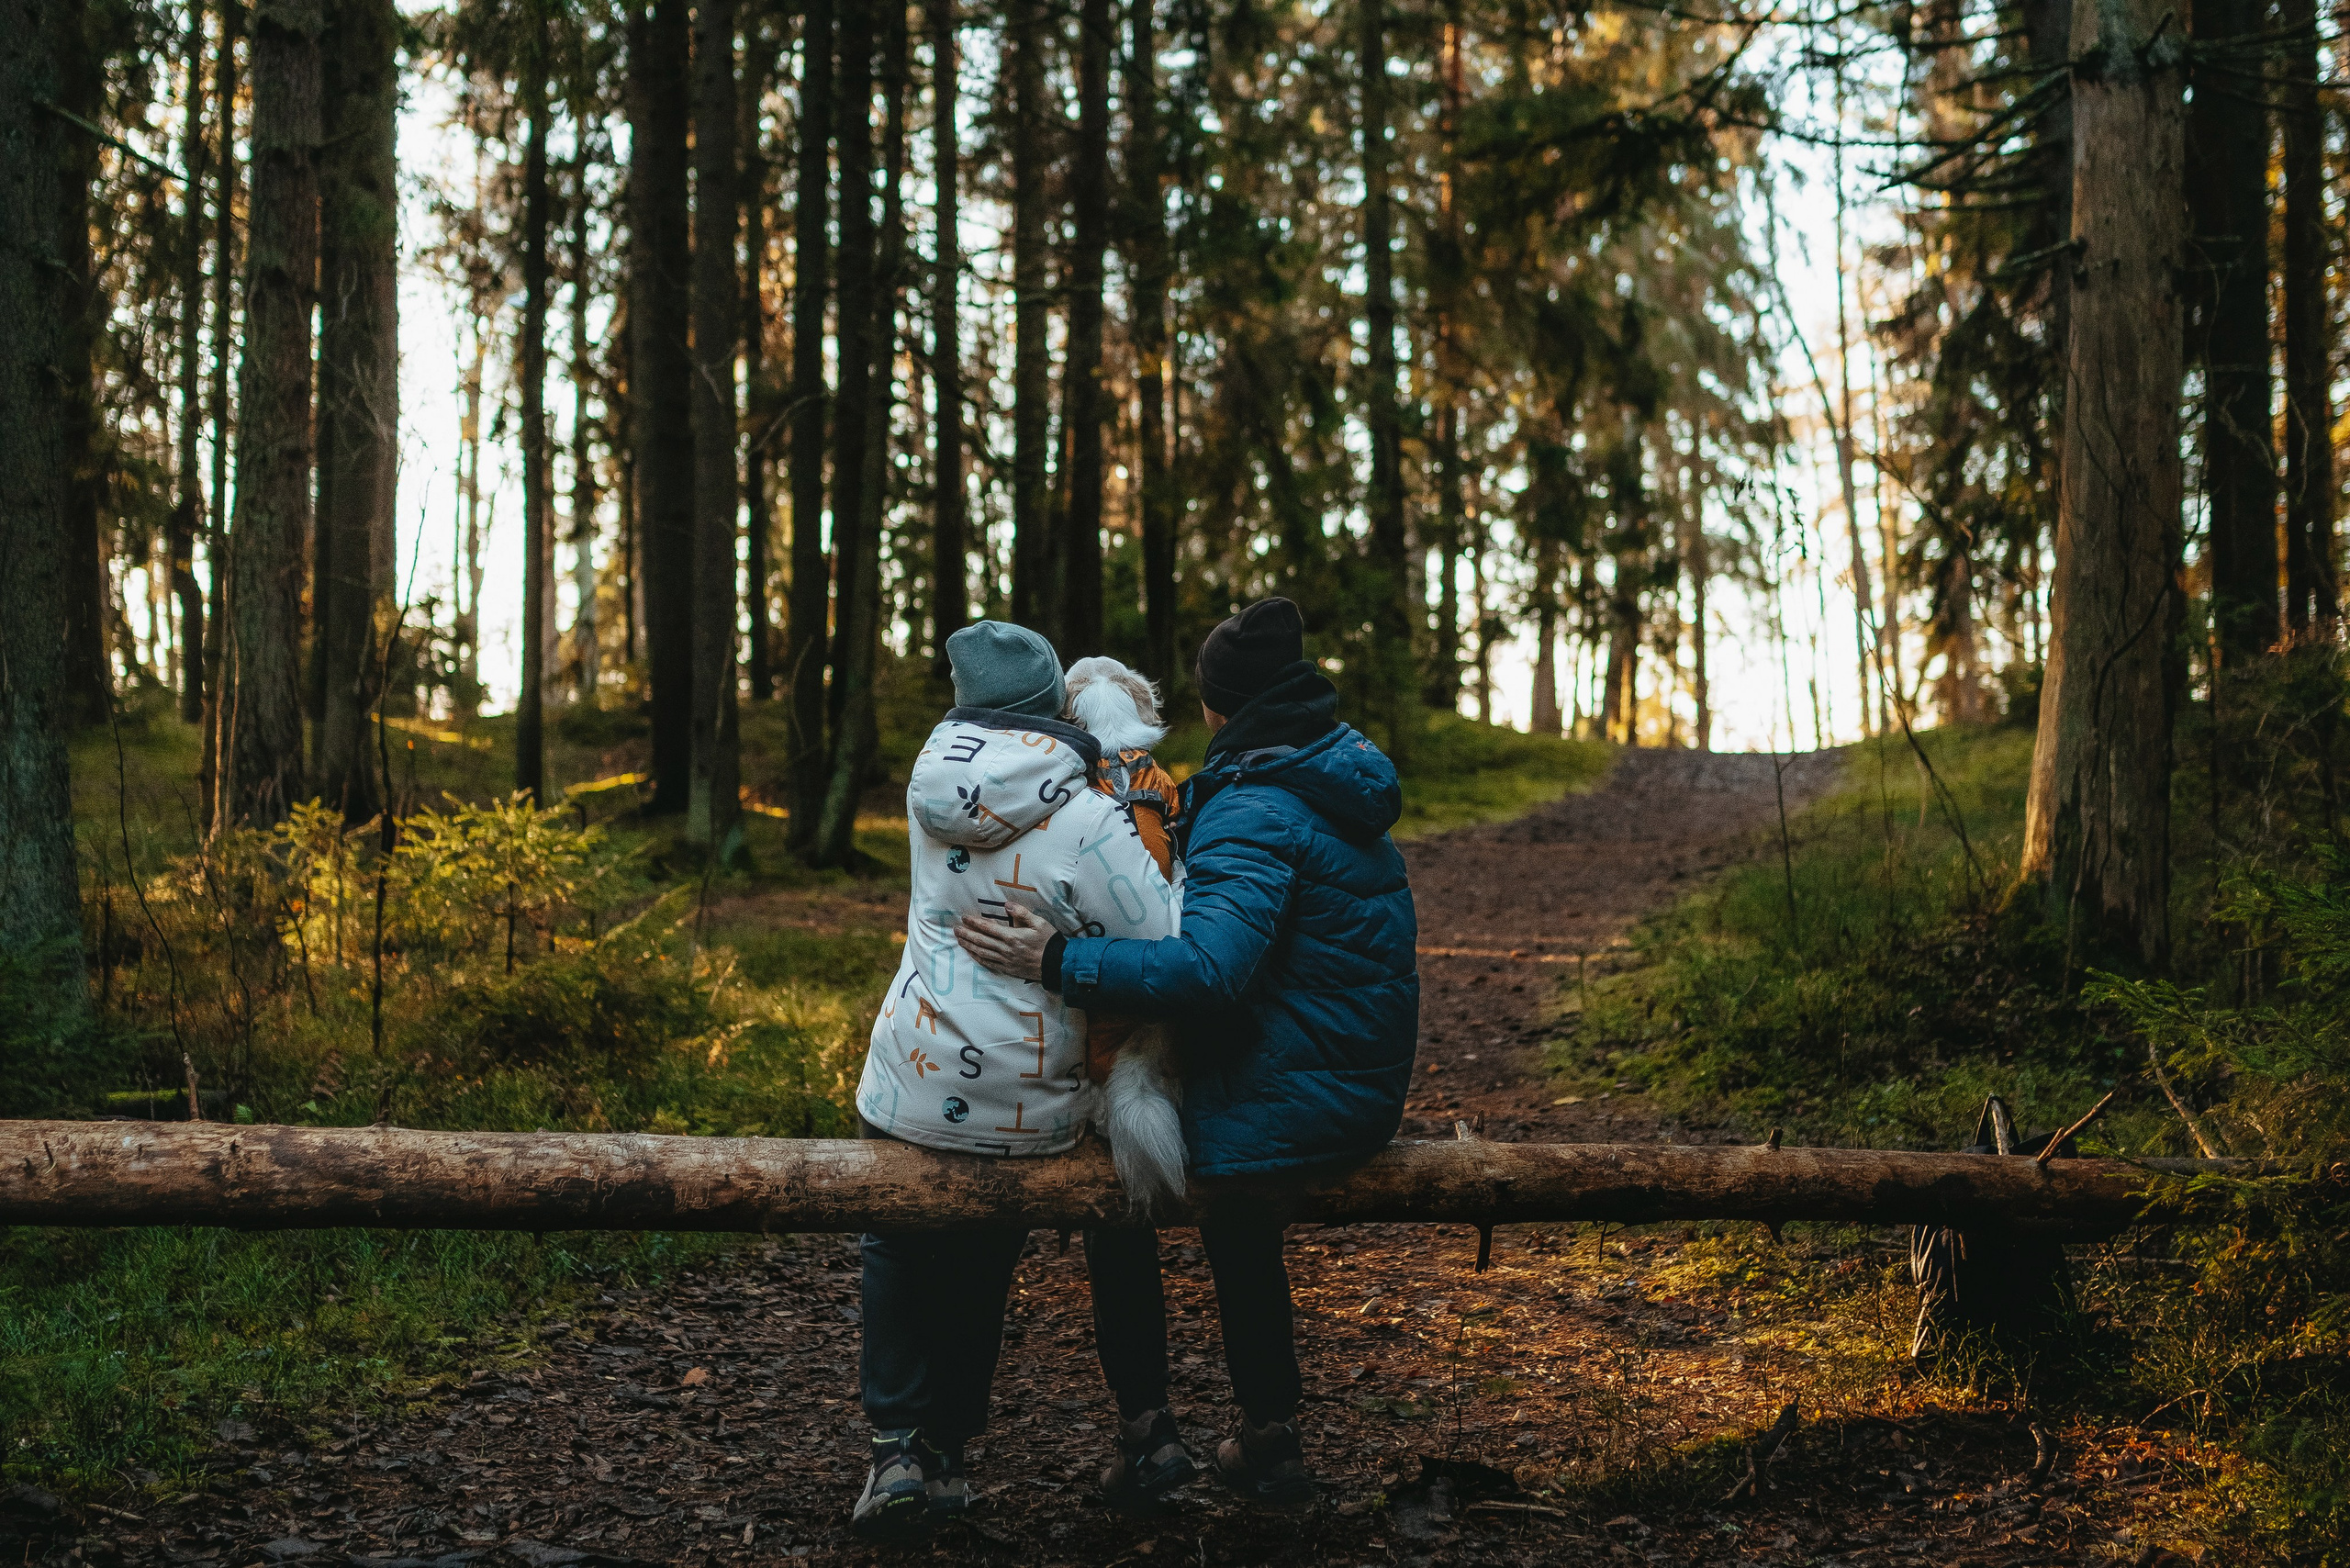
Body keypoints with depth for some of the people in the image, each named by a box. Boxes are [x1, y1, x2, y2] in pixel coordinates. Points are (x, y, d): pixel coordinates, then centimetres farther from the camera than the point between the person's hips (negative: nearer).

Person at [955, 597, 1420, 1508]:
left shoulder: (1253, 812, -22)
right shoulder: (1342, 780, 8)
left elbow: (1211, 967, -35)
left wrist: (1059, 961, -33)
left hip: (1291, 1104, -8)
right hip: (1365, 1091, 9)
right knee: (1229, 1211, 33)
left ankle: (1143, 1430, 18)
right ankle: (1271, 1440, 36)